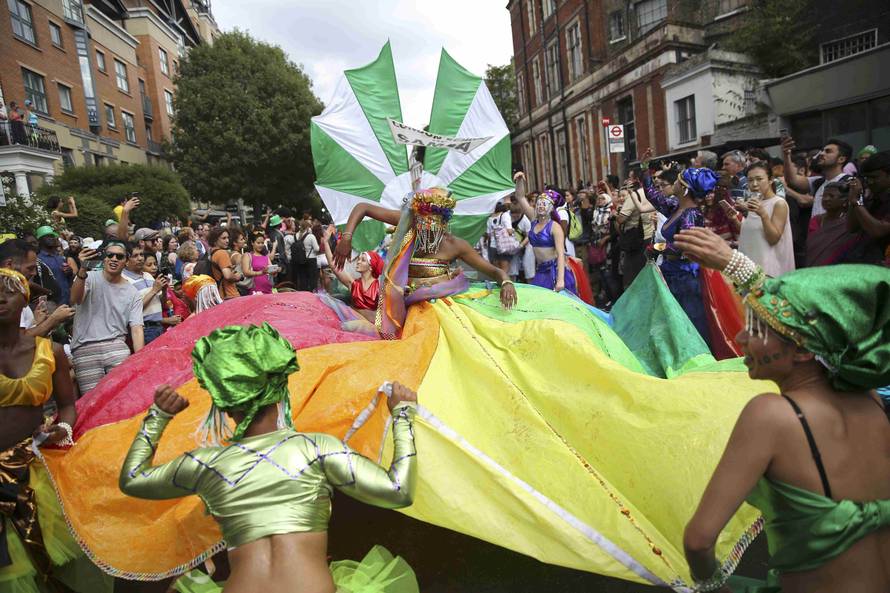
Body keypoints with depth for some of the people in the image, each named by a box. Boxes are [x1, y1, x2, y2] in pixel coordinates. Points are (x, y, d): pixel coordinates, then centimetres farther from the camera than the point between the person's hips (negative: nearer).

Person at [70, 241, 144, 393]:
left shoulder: (132, 293, 9)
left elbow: (136, 329, 1)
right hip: (85, 349, -1)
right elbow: (75, 300, -16)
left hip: (116, 347, 1)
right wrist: (82, 270, -33)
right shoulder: (90, 278, 5)